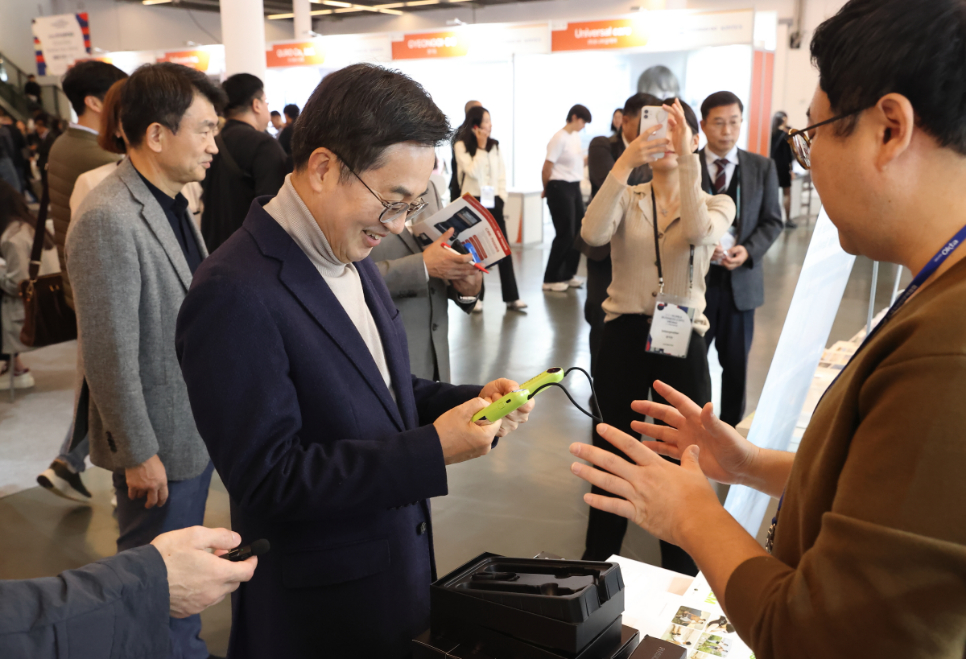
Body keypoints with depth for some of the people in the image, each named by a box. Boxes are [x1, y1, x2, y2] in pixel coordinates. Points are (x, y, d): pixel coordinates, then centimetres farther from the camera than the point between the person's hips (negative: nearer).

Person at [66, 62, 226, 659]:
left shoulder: (173, 203, 6)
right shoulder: (108, 220, -24)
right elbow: (111, 354, -22)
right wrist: (138, 454, -17)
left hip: (197, 426, 9)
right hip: (158, 441, -9)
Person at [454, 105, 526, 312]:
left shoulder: (495, 146, 10)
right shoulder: (461, 146, -3)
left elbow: (502, 173, 11)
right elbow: (473, 172, -14)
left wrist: (502, 196, 0)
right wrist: (481, 147, -11)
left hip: (493, 201, 4)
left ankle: (512, 297, 5)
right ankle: (476, 296, 12)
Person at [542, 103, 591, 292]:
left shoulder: (576, 136, 12)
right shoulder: (559, 138, -13)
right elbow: (547, 167, -13)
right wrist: (547, 189, -3)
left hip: (574, 188, 8)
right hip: (560, 188, -8)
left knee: (578, 232, 9)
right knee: (565, 234, -6)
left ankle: (568, 274, 21)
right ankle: (550, 279, 3)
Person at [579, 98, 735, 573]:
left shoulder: (716, 204, 4)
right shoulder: (626, 199, 5)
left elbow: (698, 232, -22)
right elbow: (593, 233, -19)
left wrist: (686, 159, -30)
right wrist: (623, 164, -27)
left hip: (681, 341, 0)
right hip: (623, 337, 1)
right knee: (613, 454, 13)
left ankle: (679, 579, 26)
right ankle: (596, 562, 32)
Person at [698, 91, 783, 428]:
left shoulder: (762, 167, 5)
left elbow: (772, 220, 6)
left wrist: (749, 250, -12)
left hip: (741, 278, 2)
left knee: (736, 362, 10)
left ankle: (731, 428, 24)